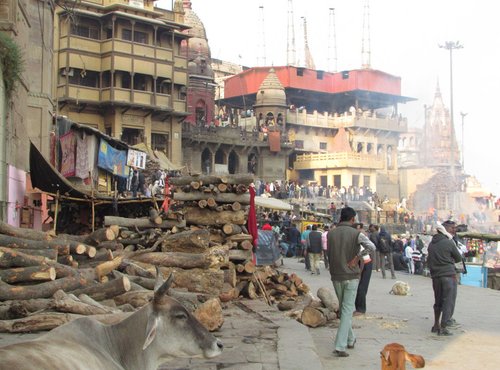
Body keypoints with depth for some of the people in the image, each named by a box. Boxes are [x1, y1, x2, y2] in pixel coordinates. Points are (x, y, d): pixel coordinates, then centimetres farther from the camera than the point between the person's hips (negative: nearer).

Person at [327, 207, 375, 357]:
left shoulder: (331, 234, 1)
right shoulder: (356, 234, -10)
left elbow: (329, 253, 5)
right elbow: (371, 247, -23)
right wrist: (358, 256, -13)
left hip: (336, 276, 4)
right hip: (351, 276, -4)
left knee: (343, 308, 19)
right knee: (347, 311, -1)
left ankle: (350, 340, 31)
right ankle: (340, 346, -9)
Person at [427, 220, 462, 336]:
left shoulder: (431, 244, 9)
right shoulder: (449, 243, -8)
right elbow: (459, 258, 2)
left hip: (436, 276, 6)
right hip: (449, 275, -6)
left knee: (438, 301, 17)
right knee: (448, 302, -2)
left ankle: (436, 325, 24)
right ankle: (443, 328, -5)